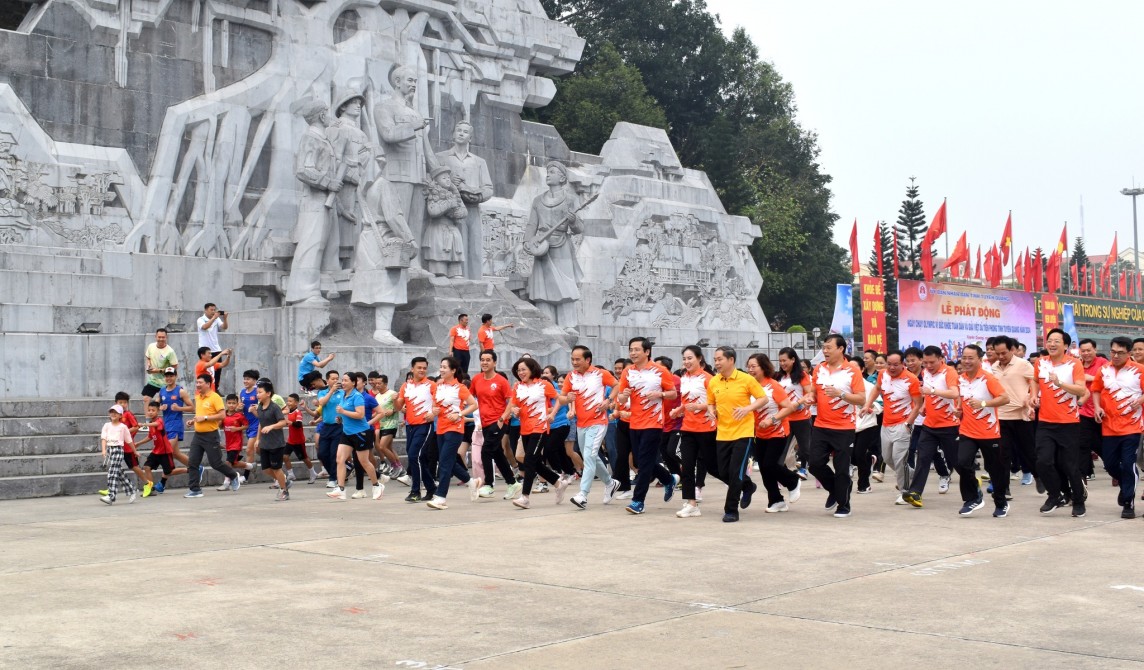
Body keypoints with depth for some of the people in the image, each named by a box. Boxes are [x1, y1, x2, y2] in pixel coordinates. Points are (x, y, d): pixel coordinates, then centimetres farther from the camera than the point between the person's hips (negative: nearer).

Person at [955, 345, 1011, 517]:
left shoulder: (988, 379, -13)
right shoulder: (960, 379, 4)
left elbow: (1005, 398, -21)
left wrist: (983, 403, -31)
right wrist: (960, 410, 6)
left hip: (989, 433, -3)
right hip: (967, 432, 4)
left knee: (995, 470, 9)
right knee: (962, 463, -17)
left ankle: (1001, 504, 28)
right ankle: (972, 498, 2)